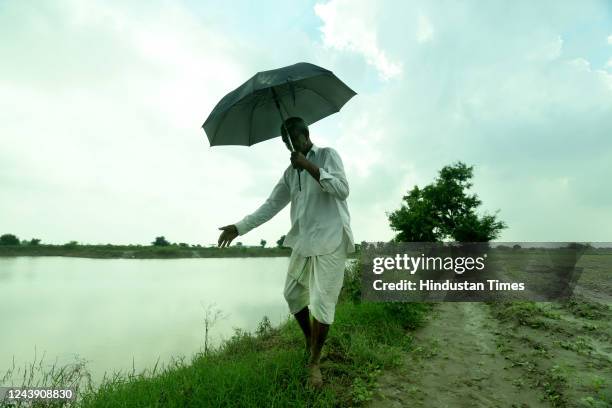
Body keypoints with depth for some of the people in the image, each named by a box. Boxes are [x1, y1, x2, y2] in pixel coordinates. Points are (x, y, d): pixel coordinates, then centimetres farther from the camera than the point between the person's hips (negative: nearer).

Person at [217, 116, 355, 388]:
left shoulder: (327, 155, 0)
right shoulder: (289, 172, 15)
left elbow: (342, 189, -14)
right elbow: (271, 205, 12)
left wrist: (309, 166, -20)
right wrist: (239, 228, 5)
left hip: (330, 241, -6)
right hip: (302, 241, 6)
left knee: (322, 303, -5)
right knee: (292, 294, 12)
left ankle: (314, 362, 15)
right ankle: (309, 339, 38)